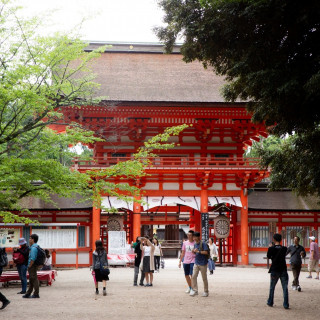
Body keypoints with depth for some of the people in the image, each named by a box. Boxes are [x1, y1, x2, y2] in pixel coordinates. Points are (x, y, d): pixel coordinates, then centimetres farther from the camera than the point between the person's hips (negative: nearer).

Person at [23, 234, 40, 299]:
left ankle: (36, 294, 0)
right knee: (31, 280, 14)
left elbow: (33, 259, -23)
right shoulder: (35, 246, 13)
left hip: (32, 266, -10)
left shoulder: (34, 248, -19)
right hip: (33, 266, 10)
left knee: (34, 279, -5)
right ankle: (28, 294, 22)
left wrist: (29, 266, -18)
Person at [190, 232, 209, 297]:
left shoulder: (203, 244, -11)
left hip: (203, 264, -6)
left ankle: (206, 291, 13)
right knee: (193, 276, -4)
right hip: (196, 263, 6)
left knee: (204, 278, 3)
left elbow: (206, 252, -19)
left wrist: (198, 251, -22)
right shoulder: (195, 244, 11)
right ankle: (194, 290, 2)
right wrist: (193, 251, -2)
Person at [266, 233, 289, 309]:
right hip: (283, 270, 0)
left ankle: (270, 302, 26)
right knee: (285, 288, 4)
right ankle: (286, 304, -1)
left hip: (274, 270, 0)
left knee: (272, 287, 16)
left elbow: (268, 256, 5)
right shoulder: (284, 248, -4)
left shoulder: (271, 249, -9)